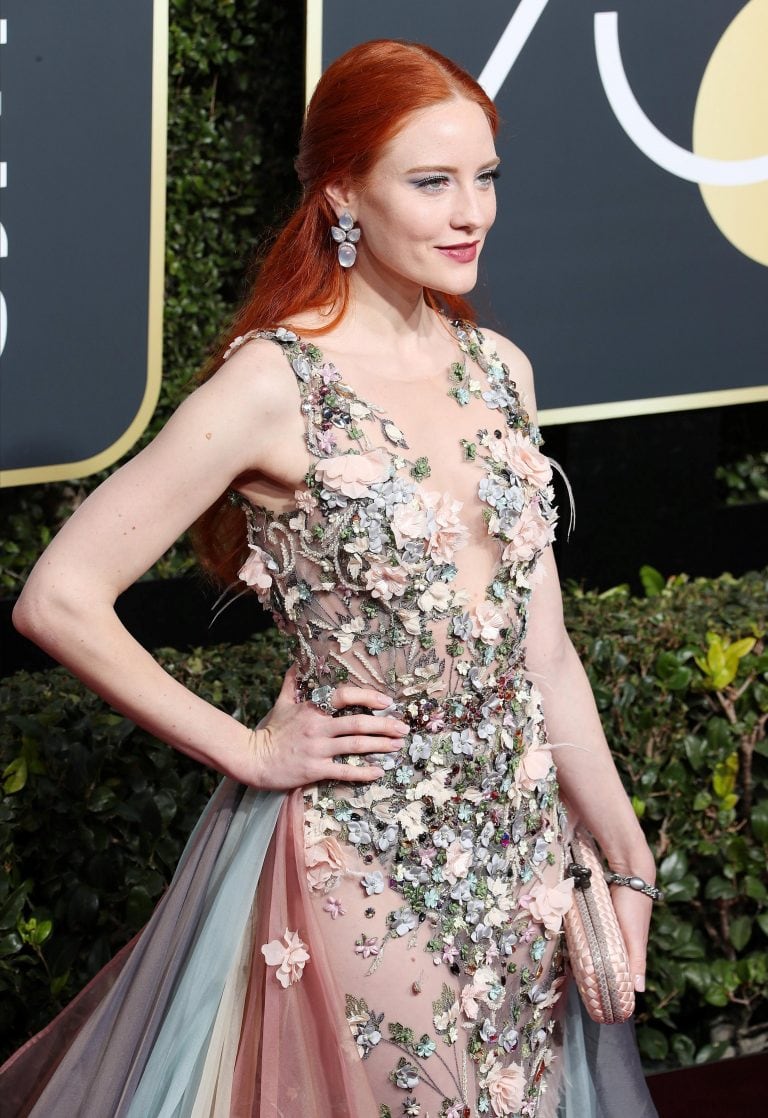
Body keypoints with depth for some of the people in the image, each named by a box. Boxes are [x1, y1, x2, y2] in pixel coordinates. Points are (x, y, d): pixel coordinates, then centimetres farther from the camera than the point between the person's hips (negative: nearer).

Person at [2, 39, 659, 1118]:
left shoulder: (500, 371, 5)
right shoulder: (276, 384, -14)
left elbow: (539, 643, 10)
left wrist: (628, 857, 8)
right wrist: (247, 750, -12)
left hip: (522, 832, 6)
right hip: (357, 854, -6)